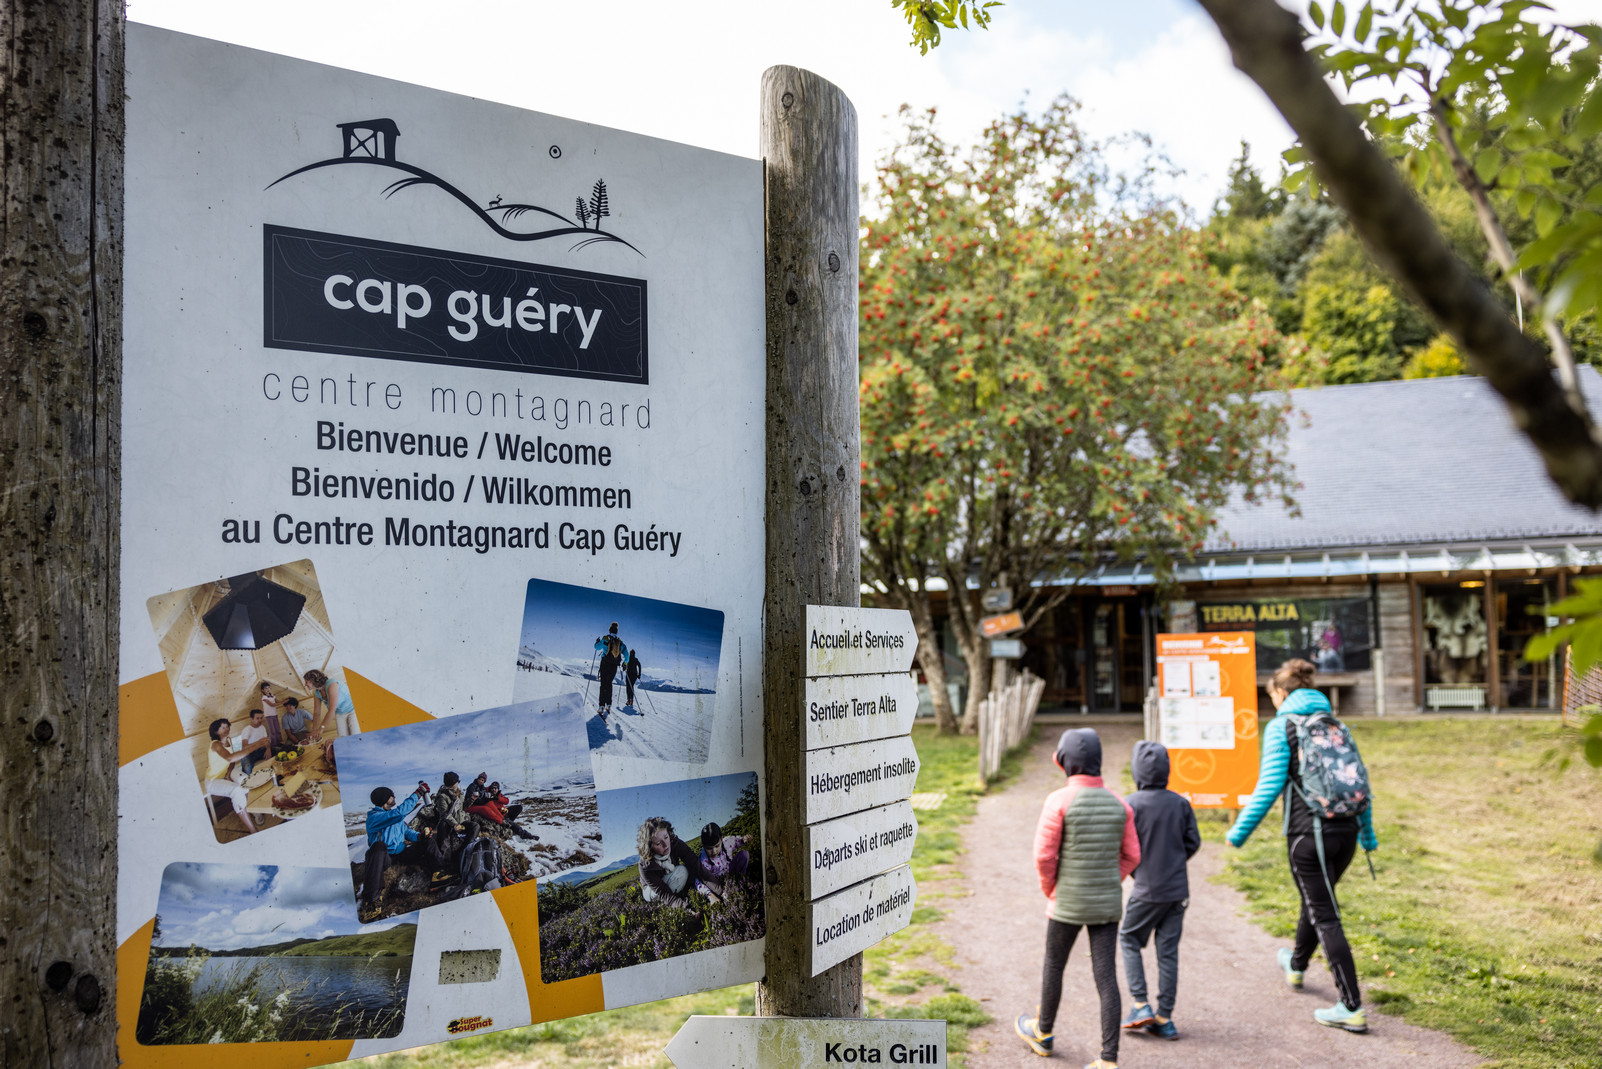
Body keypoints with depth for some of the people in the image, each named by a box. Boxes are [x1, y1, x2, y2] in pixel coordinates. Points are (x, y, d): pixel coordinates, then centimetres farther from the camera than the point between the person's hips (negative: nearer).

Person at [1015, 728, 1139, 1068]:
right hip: (1108, 904, 4)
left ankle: (1042, 1033, 38)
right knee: (1106, 976, 4)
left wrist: (1050, 890, 2)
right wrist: (1108, 885, 14)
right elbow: (1131, 855, 5)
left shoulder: (1059, 801, -16)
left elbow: (1044, 855, -15)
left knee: (1054, 966, 18)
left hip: (1068, 903, -4)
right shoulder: (1118, 803, 0)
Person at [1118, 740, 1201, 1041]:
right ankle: (1164, 1018, 12)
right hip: (1177, 890, 4)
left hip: (1146, 890, -4)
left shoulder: (1131, 804, -14)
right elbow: (1193, 842, 5)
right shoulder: (1180, 803, -1)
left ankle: (1140, 1005, 5)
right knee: (1168, 951, 9)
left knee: (1129, 940, 13)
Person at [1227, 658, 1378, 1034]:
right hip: (1345, 831, 7)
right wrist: (1367, 833, 26)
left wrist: (1240, 831, -4)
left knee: (1325, 916, 0)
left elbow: (1269, 786, -12)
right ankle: (1296, 965, 51)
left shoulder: (1280, 727, -5)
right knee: (1316, 901, 26)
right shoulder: (1335, 723, 12)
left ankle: (1352, 1008, 0)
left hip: (1308, 834, -7)